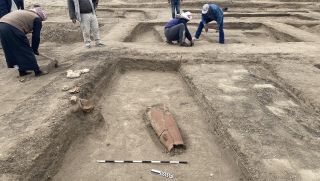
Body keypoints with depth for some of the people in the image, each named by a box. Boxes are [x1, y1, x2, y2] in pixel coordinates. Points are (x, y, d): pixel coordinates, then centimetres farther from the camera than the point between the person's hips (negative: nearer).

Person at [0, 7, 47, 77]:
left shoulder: (26, 13, 31)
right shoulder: (37, 19, 8)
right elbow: (36, 37, 6)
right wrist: (35, 50, 19)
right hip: (12, 29, -8)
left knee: (13, 51, 18)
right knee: (26, 50, 4)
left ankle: (22, 71, 27)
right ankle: (37, 71, 11)